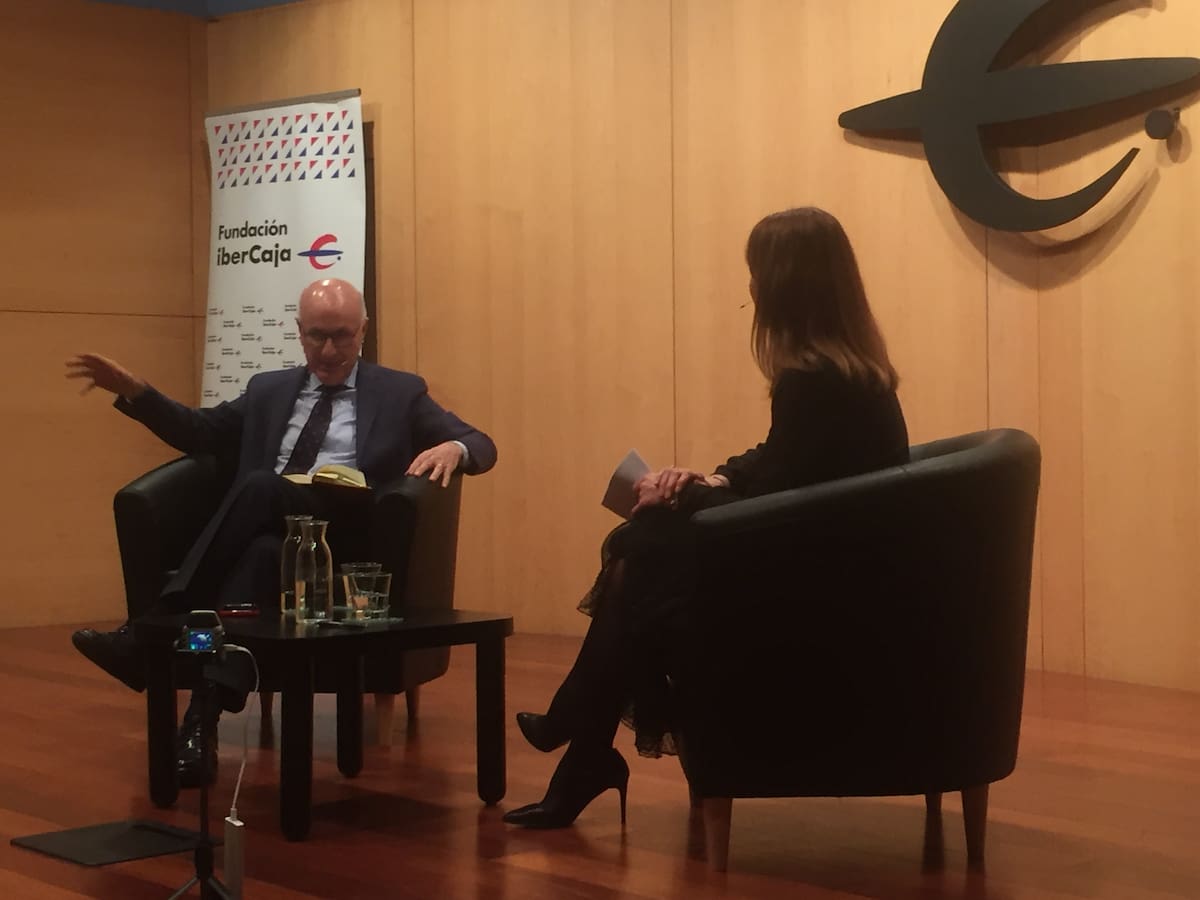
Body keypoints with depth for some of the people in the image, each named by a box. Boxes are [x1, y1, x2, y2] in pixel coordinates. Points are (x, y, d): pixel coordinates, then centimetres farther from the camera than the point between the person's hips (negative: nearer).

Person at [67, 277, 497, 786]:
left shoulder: (400, 393, 15)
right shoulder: (268, 390, 25)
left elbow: (482, 447, 8)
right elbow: (199, 432, 26)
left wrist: (452, 448, -17)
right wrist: (133, 391, 10)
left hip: (348, 548, -3)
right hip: (267, 538, 3)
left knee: (261, 487, -32)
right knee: (262, 553, -36)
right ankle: (206, 715, -48)